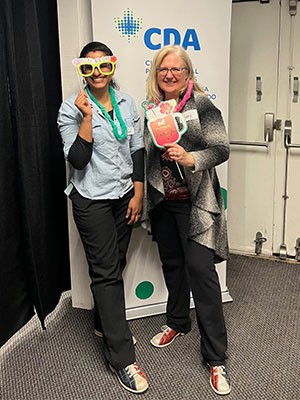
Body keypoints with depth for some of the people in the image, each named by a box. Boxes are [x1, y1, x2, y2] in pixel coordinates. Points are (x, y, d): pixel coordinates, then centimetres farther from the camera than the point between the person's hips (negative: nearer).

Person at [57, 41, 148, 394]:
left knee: (114, 265, 15)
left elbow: (137, 150, 8)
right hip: (92, 201, -5)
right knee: (106, 273, -2)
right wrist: (88, 117, -23)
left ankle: (105, 324, 39)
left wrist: (138, 194, 4)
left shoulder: (126, 103, 5)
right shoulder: (71, 108, -10)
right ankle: (122, 358, 6)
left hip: (124, 196, 5)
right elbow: (77, 160, -18)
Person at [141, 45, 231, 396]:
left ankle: (215, 358, 3)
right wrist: (144, 197, 11)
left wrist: (191, 159, -29)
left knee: (201, 269, -8)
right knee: (171, 263, 18)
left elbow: (221, 149, -12)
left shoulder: (201, 105, -8)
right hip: (162, 201, 6)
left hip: (195, 202, -5)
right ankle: (177, 322, 41)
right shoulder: (152, 107, 8)